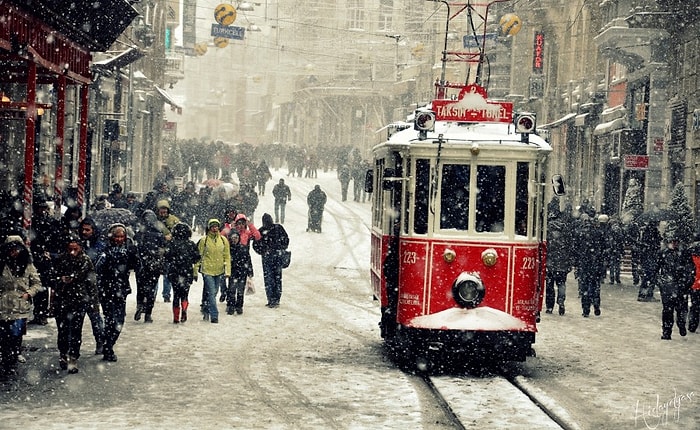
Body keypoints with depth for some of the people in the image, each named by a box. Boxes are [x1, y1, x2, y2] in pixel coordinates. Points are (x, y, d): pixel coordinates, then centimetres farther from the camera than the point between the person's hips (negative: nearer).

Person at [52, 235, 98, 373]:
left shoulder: (86, 261, -3)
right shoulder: (61, 260, 1)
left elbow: (91, 281, 0)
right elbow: (54, 276, 14)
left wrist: (94, 301, -1)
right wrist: (61, 279, -8)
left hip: (80, 300, -2)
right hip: (62, 299, 2)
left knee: (76, 330, -4)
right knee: (62, 329, 4)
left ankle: (73, 359, 3)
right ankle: (63, 354, 24)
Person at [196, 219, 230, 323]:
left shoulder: (223, 240, 4)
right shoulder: (204, 240, -3)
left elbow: (227, 257, 9)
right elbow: (198, 256, 2)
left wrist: (227, 271, 3)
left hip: (219, 271, 4)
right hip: (207, 271, -3)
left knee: (213, 293, 13)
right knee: (211, 293, -11)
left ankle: (206, 310, 31)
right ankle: (214, 316, -10)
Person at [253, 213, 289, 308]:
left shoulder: (261, 231, -7)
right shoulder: (279, 228, -2)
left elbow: (255, 245, -6)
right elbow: (286, 239, 1)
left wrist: (262, 252, 4)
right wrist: (282, 250, 10)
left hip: (267, 257, -2)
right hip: (278, 256, 2)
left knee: (268, 278, 2)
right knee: (278, 277, 10)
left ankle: (271, 300, -2)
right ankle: (277, 300, 11)